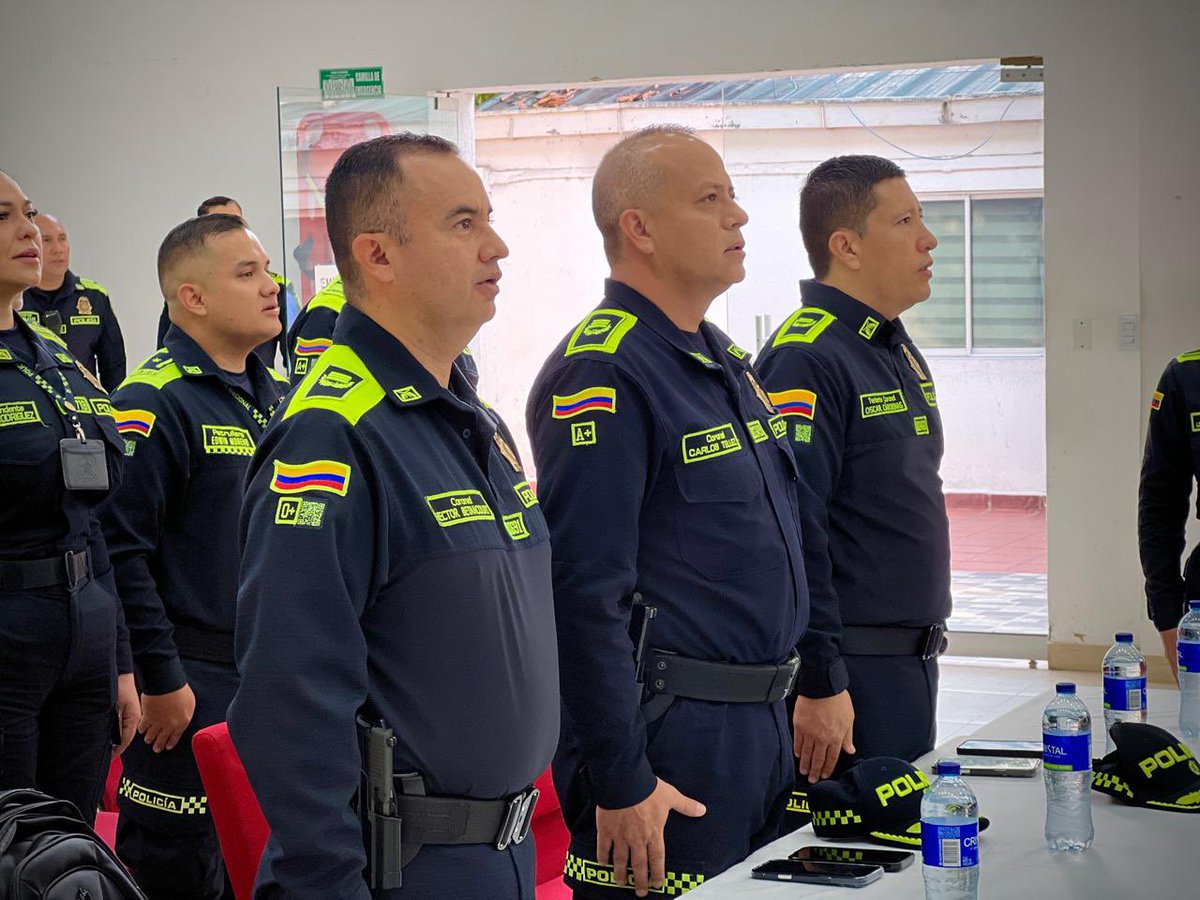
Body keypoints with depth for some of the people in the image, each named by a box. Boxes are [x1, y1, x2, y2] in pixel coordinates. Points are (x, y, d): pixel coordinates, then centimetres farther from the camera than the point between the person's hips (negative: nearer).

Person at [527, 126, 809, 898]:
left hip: (762, 724, 9)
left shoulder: (728, 362, 14)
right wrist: (620, 781, -21)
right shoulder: (602, 377, -16)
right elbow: (585, 594, -21)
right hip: (670, 745, -9)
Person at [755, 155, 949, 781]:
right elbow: (793, 536, -22)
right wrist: (820, 683, -23)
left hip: (913, 659, 10)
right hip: (851, 673, -10)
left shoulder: (898, 350, 15)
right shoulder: (805, 359, -17)